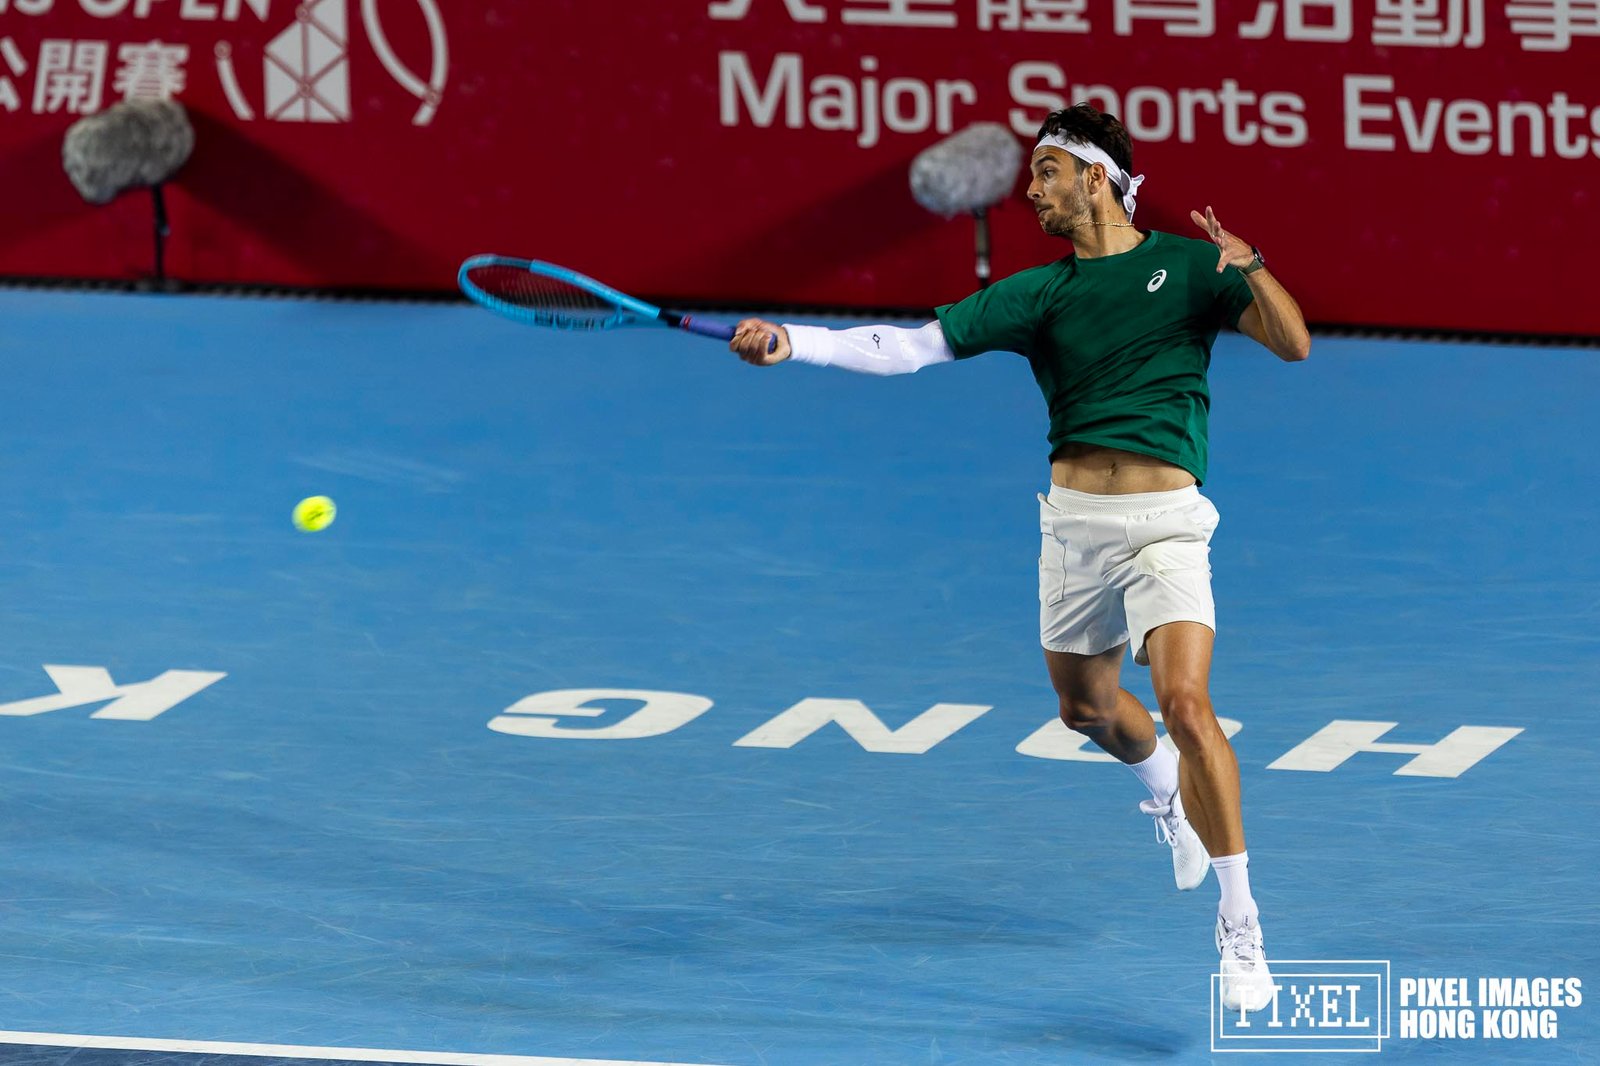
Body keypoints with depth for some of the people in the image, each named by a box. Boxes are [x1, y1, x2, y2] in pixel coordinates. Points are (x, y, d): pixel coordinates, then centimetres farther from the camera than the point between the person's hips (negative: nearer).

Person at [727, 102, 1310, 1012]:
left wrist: (1251, 269, -22)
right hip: (1074, 519, 5)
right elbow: (911, 346, -1)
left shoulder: (1185, 266, 0)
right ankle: (1168, 790, 54)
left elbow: (1294, 343, -5)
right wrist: (788, 342, -11)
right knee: (1088, 707, 18)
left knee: (1186, 704, -20)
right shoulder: (1040, 294, 7)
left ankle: (1241, 928, -13)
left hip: (1165, 521, -5)